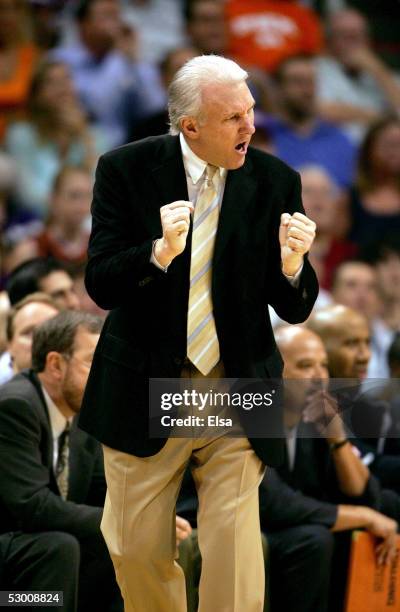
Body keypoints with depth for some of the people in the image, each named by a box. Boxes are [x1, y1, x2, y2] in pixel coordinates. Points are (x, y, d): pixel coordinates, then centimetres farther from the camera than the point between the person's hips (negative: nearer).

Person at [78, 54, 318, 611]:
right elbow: (101, 286, -11)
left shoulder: (275, 182, -4)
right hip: (145, 393, 0)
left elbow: (294, 311, -2)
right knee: (137, 551, 9)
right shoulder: (127, 170, -7)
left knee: (235, 557, -5)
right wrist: (162, 251, -30)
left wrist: (293, 265, -24)